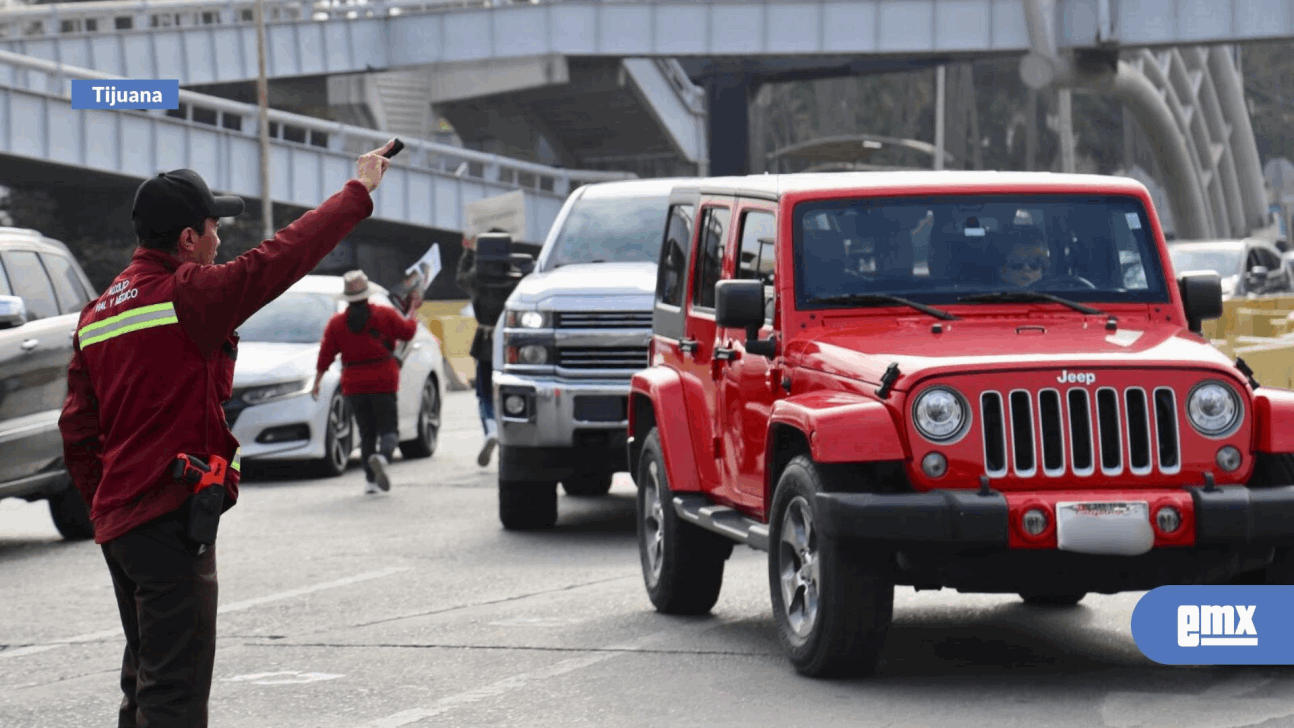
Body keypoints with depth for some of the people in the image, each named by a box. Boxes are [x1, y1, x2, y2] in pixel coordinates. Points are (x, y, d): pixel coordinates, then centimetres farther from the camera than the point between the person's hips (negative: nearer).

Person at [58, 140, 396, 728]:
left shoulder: (98, 314, 12)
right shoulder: (189, 295, -12)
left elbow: (77, 430, 13)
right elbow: (284, 256, -9)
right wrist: (359, 190, 2)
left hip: (117, 520, 9)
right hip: (171, 519, -9)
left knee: (146, 679, 19)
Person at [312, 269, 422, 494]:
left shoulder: (336, 323, 0)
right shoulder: (384, 315, -4)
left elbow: (325, 356, 1)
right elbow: (407, 331, 8)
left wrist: (316, 382, 10)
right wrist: (414, 309, 24)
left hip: (353, 387, 2)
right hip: (383, 383, -2)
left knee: (367, 432, 13)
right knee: (387, 429, 1)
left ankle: (370, 479, 7)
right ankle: (382, 457, -32)